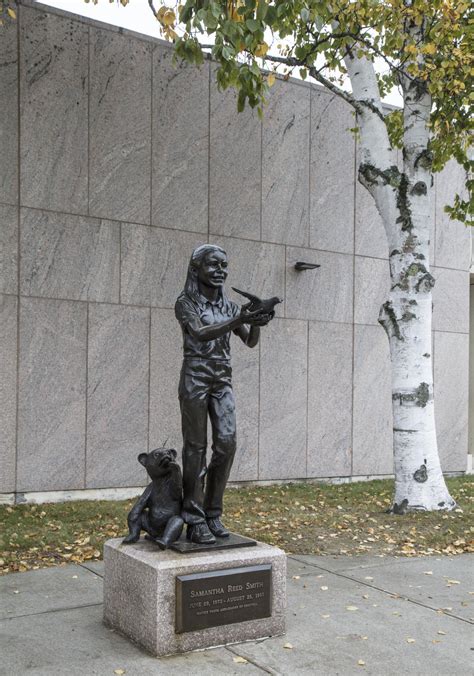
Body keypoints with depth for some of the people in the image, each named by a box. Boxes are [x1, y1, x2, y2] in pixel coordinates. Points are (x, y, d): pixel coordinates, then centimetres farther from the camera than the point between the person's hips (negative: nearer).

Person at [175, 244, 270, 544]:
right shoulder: (186, 302, -5)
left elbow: (251, 342, 6)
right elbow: (200, 334, -23)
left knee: (226, 444, -4)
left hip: (223, 380, 5)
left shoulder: (229, 305, 12)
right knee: (196, 447, -3)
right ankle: (195, 521, 3)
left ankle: (213, 514, 9)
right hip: (195, 378, -5)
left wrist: (257, 322, -15)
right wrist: (239, 319, -33)